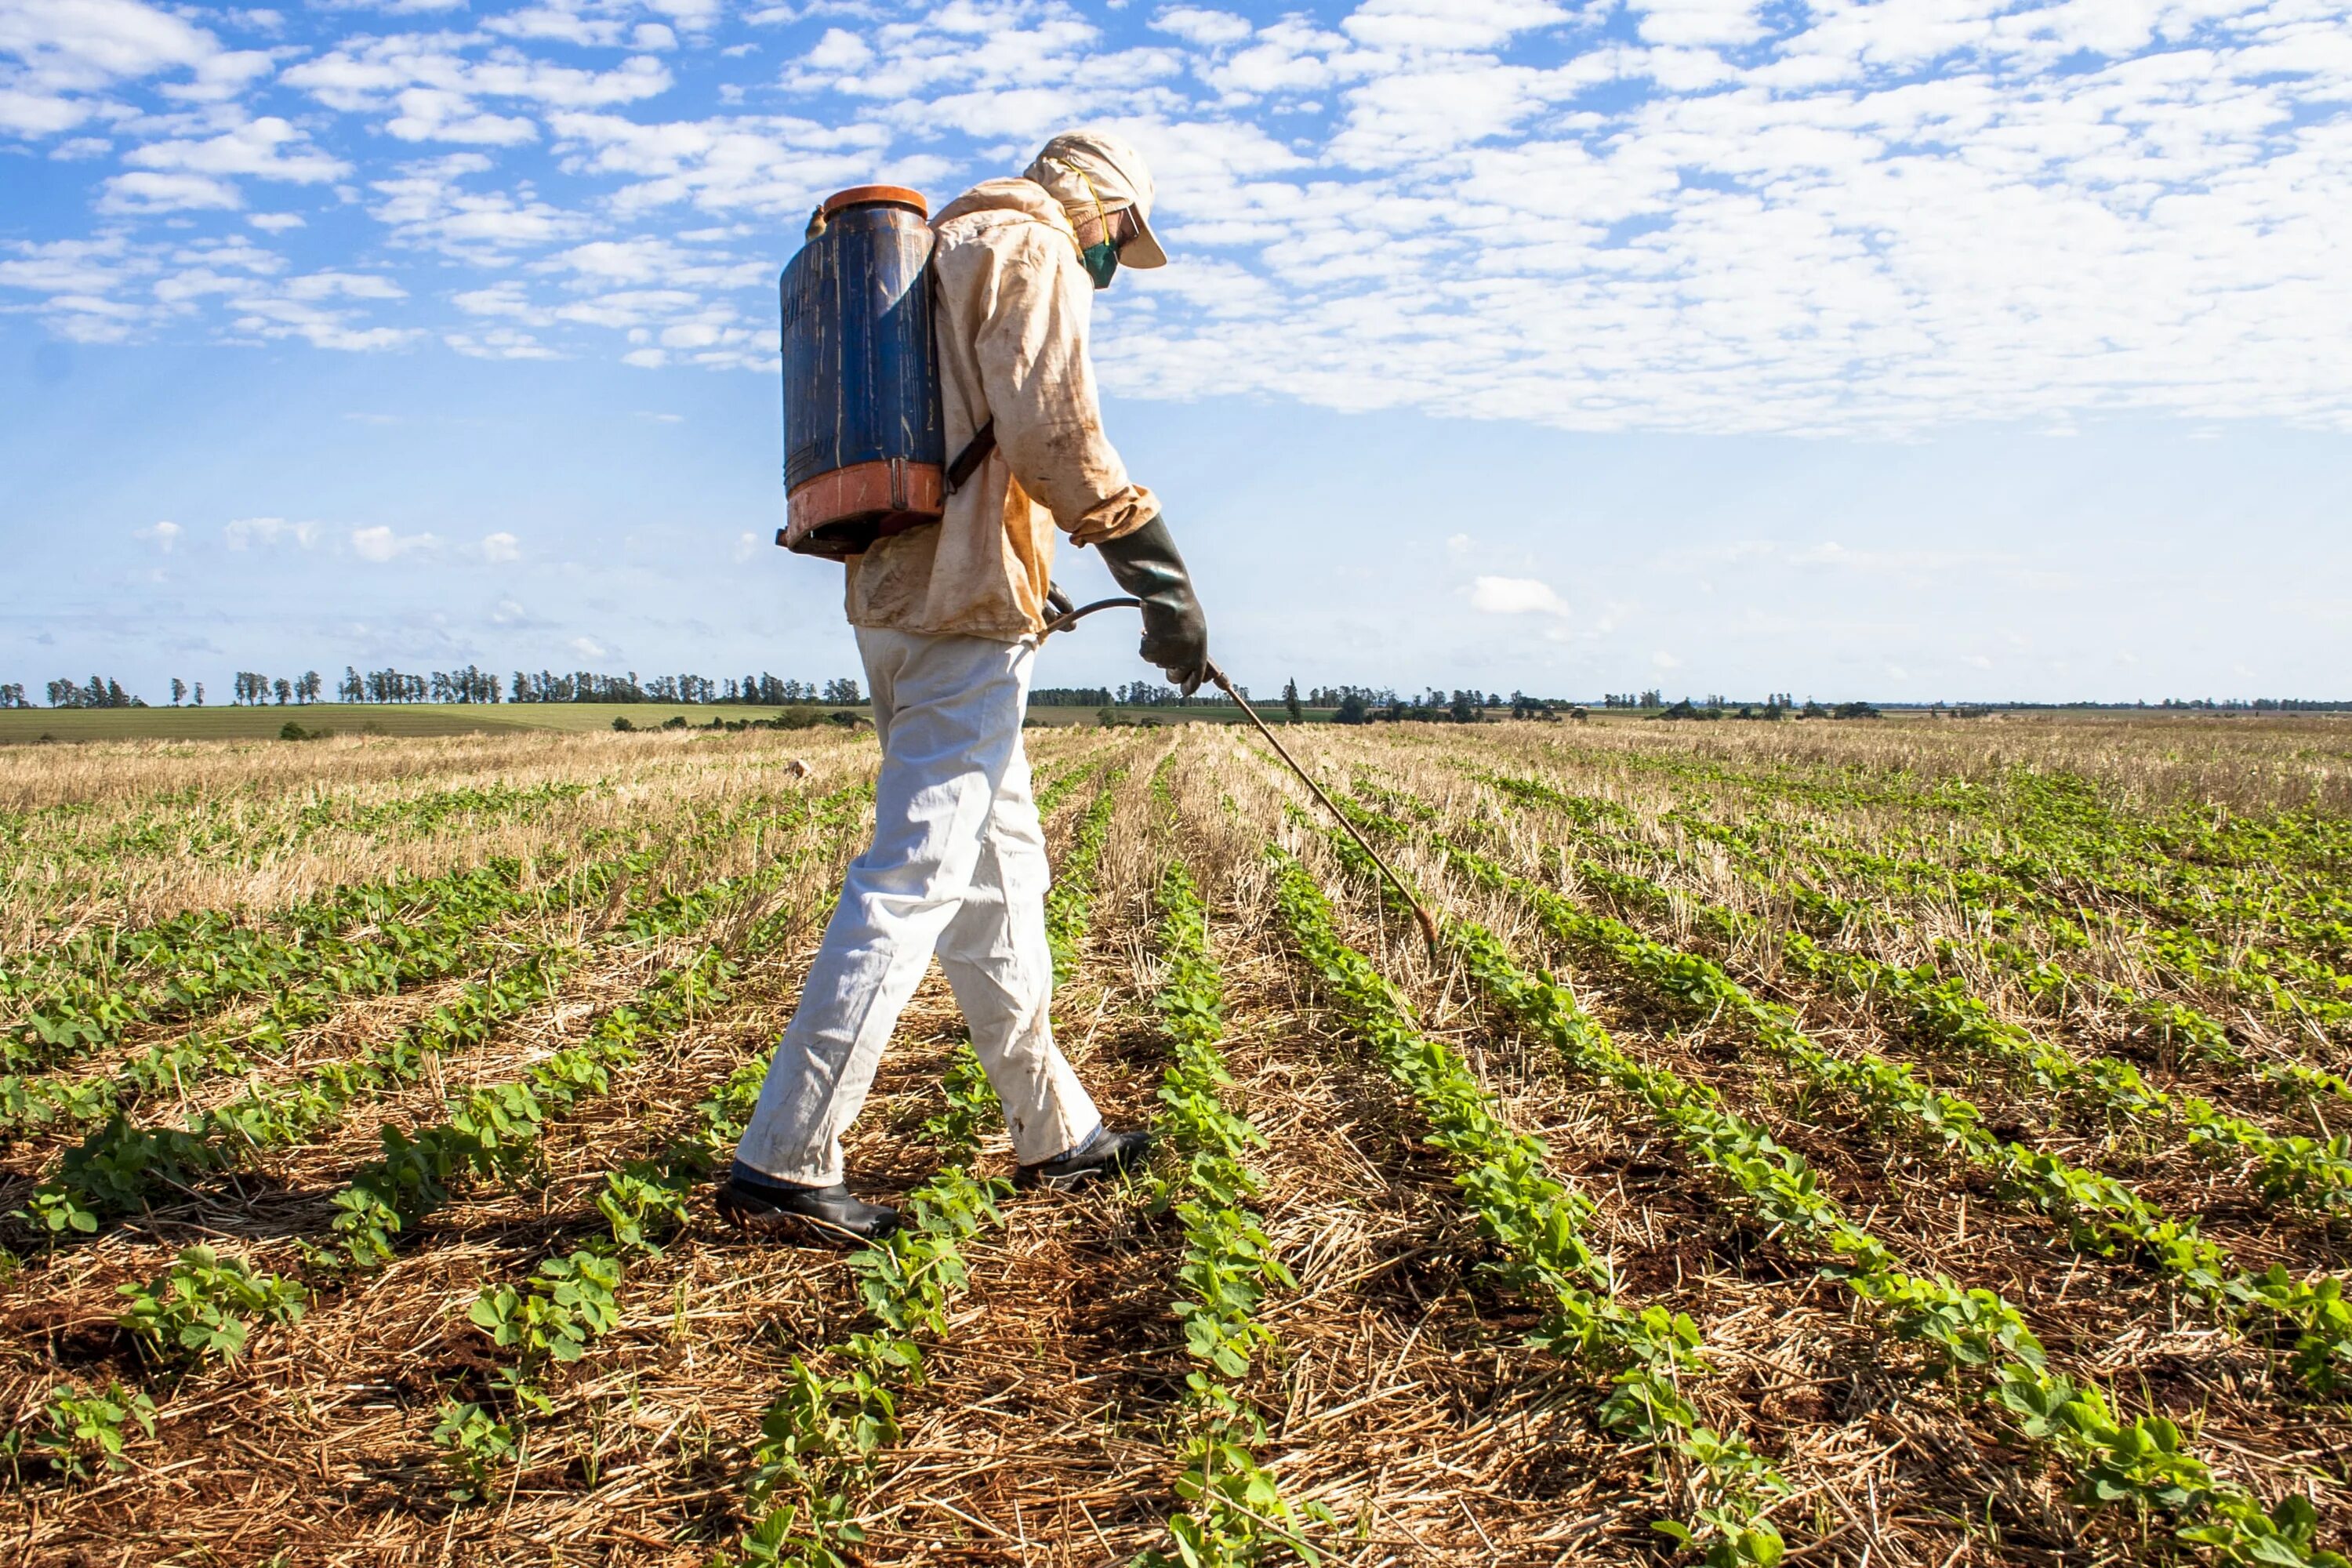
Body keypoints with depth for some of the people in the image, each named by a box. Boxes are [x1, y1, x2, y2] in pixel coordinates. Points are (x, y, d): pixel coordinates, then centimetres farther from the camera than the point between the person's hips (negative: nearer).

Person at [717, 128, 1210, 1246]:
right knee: (914, 878, -11)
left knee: (1001, 864, 13)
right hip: (965, 608, -10)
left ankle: (1054, 1133, 21)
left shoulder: (940, 258, 28)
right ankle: (785, 1164, -9)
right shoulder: (1030, 252, -1)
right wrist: (1159, 573, -16)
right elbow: (1054, 431, -16)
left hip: (895, 596, 10)